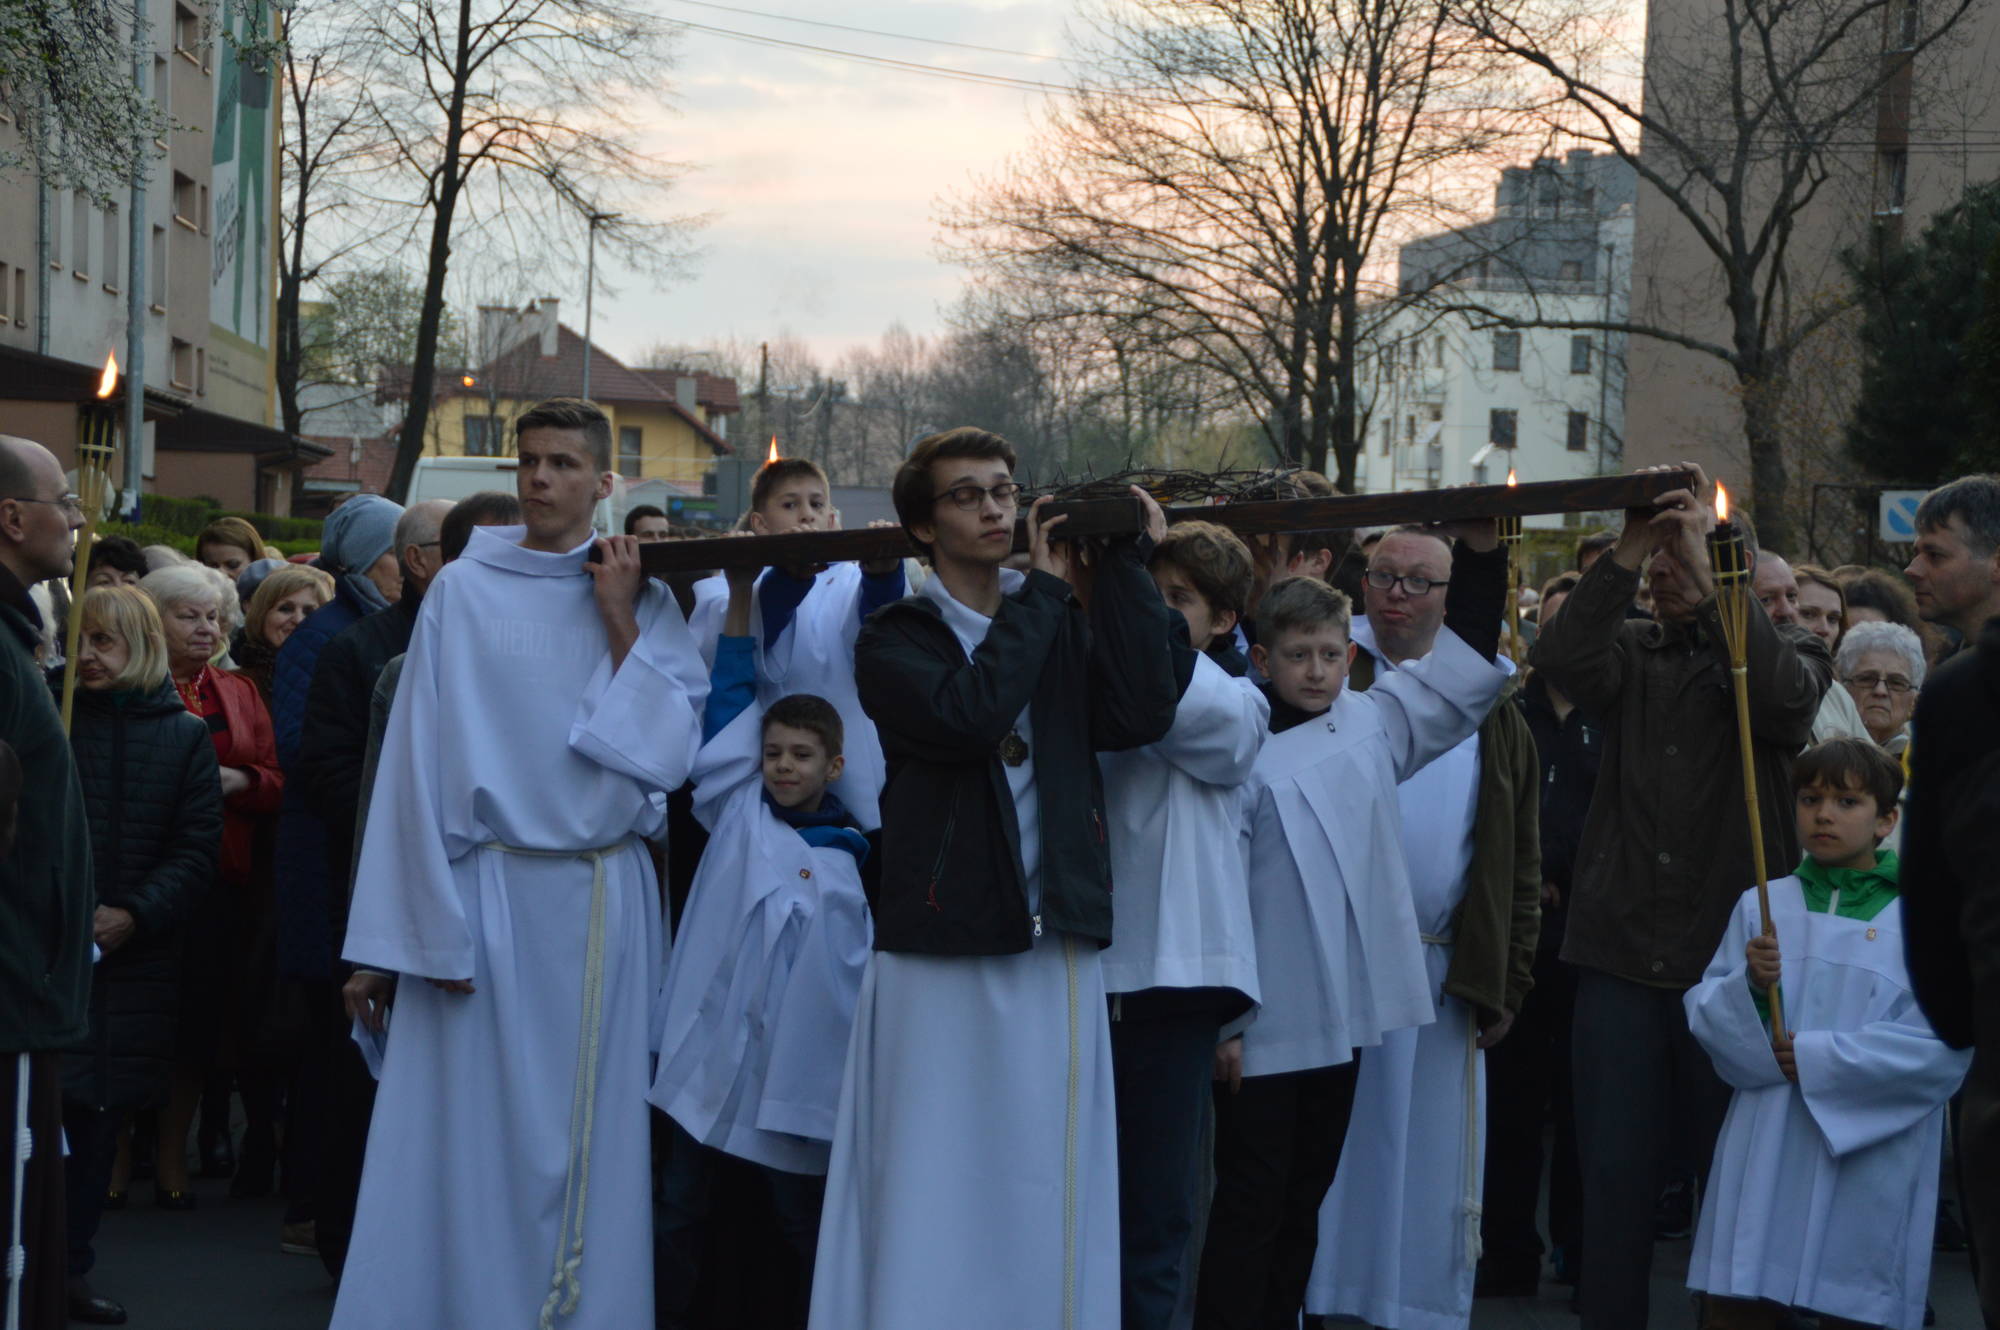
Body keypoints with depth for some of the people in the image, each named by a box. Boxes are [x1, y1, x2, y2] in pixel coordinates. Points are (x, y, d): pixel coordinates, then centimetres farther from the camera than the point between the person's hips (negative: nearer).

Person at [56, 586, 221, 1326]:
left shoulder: (183, 736, 6)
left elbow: (196, 850, 2)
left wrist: (133, 916, -12)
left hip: (134, 953, 2)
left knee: (101, 1112, 5)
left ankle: (71, 1269, 13)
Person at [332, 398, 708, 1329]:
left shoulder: (645, 601, 7)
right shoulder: (463, 592, 1)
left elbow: (668, 754, -2)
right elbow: (420, 763, -2)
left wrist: (620, 624, -7)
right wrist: (417, 931, -7)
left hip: (603, 904, 2)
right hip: (485, 895, -2)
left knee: (588, 1138, 5)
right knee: (468, 1137, -2)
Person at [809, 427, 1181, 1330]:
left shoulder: (1064, 626, 14)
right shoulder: (894, 639, 3)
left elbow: (1143, 714, -4)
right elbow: (967, 714, -17)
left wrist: (1125, 566, -4)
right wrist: (1043, 593, -6)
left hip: (1056, 951, 3)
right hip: (940, 958, -3)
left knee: (1047, 1194, 5)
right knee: (934, 1197, -2)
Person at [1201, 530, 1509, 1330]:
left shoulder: (1371, 724, 6)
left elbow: (1467, 661, 10)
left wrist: (1480, 546, 0)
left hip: (1344, 1016, 6)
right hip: (1262, 1024, -6)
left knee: (1304, 1199, 14)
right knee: (1250, 1205, -1)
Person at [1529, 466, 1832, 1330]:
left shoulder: (1786, 651, 5)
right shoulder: (1632, 652, 11)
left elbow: (1783, 692, -18)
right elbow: (1561, 658, -10)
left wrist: (1708, 565, -19)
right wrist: (1625, 553, -15)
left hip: (1730, 957, -2)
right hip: (1622, 955, 2)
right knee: (1615, 1170, 6)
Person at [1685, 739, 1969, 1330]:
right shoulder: (1762, 906, 9)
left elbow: (1945, 1047, -11)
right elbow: (1703, 1012, 6)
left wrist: (1818, 1058, -12)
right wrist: (1749, 986, -16)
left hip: (1867, 1165, -2)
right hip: (1764, 1160, 3)